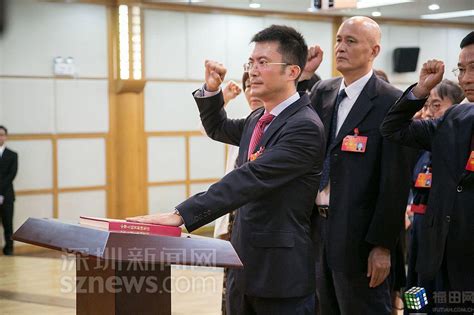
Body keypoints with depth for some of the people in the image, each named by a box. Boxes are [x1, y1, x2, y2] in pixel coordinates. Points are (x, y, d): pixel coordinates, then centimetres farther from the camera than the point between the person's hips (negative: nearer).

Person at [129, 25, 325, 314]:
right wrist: (211, 90, 11)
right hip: (245, 267, 8)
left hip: (282, 271, -8)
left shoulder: (305, 127, -17)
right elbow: (218, 129, 31)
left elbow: (249, 180, -25)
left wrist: (181, 215, -30)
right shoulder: (258, 120, 12)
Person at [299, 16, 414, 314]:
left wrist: (383, 244, -16)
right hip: (318, 227, 7)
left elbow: (396, 181, -14)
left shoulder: (390, 102, -12)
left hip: (358, 234, -7)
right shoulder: (322, 91, 10)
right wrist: (304, 76, -4)